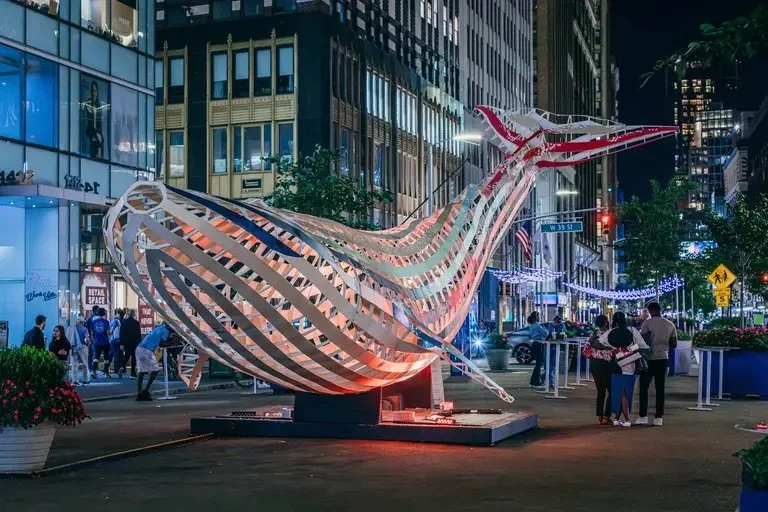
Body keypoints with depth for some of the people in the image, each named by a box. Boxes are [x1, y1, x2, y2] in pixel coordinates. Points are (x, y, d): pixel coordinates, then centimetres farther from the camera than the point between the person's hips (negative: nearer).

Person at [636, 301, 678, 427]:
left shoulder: (648, 323, -8)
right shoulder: (670, 325, 7)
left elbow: (644, 341, -15)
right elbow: (674, 344, 9)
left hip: (649, 358, -4)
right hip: (663, 358, 4)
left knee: (644, 387, 4)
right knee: (660, 388, 6)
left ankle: (643, 416, 0)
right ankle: (659, 418, 4)